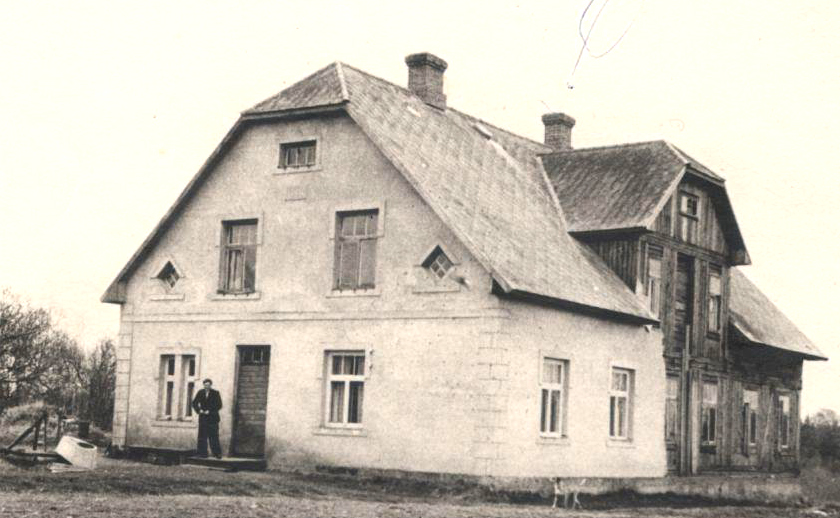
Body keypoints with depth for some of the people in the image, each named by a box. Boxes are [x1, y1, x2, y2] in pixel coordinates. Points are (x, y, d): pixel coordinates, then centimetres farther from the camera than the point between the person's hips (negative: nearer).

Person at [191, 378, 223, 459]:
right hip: (203, 418, 3)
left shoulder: (215, 393, 0)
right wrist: (199, 410, -5)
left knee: (213, 436, -6)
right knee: (202, 436, 0)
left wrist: (210, 411, -11)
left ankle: (217, 453, -4)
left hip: (212, 417, -3)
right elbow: (194, 403, 12)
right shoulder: (200, 393, 9)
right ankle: (202, 453, 4)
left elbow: (219, 405, -3)